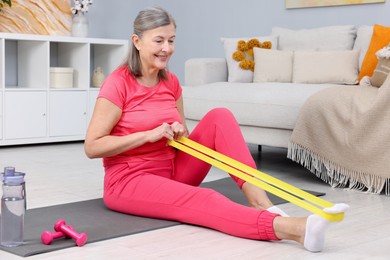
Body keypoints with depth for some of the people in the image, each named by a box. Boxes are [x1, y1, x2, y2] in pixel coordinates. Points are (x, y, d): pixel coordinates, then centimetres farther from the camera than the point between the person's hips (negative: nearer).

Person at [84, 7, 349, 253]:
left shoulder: (171, 82, 5)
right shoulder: (118, 84, -14)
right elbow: (92, 147, -16)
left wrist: (180, 134, -12)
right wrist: (149, 134, -22)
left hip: (172, 172, 7)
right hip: (130, 181, -7)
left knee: (219, 117, -13)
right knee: (203, 199, -34)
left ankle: (259, 200, -28)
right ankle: (291, 228, -57)